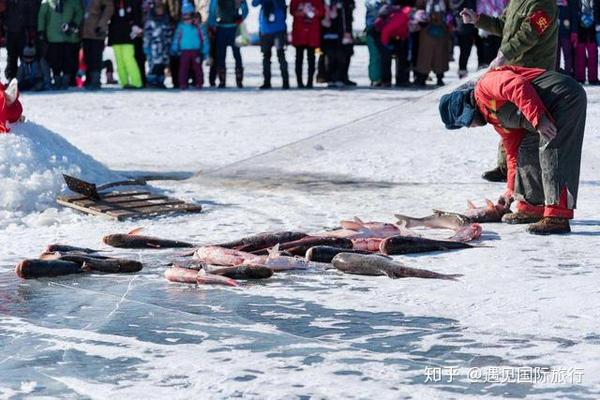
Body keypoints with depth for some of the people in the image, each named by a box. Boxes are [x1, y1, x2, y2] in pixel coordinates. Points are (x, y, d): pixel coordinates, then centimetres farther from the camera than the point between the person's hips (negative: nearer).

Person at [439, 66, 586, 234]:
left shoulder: (485, 85, -6)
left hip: (565, 97, -11)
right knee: (528, 152, 15)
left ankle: (558, 218, -18)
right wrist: (512, 190, 31)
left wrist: (538, 119, -30)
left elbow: (519, 87, -24)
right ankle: (531, 208, 23)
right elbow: (513, 152, 28)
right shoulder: (496, 119, 22)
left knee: (551, 155, -16)